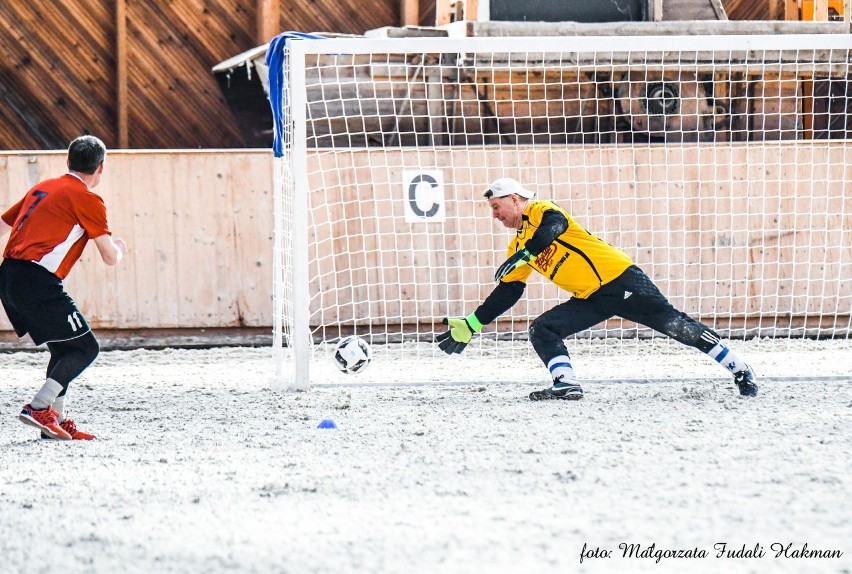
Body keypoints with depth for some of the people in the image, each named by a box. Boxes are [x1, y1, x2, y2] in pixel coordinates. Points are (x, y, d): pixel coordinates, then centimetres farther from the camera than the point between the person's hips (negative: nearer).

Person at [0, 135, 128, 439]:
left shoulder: (42, 188, 21)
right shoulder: (86, 198, -1)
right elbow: (110, 256, -1)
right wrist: (120, 249, 22)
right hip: (38, 280, -8)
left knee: (64, 349, 18)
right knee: (85, 347, 0)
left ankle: (58, 420, 14)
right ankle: (38, 408, -12)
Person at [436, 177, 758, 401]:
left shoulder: (538, 211, -5)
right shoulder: (518, 245, 18)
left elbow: (555, 224, -29)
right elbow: (507, 292, 22)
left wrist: (523, 254, -40)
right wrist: (471, 325, 18)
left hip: (619, 279, -8)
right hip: (589, 300, 8)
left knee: (673, 324, -12)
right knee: (542, 331, -8)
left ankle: (738, 370, -7)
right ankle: (566, 385, -23)